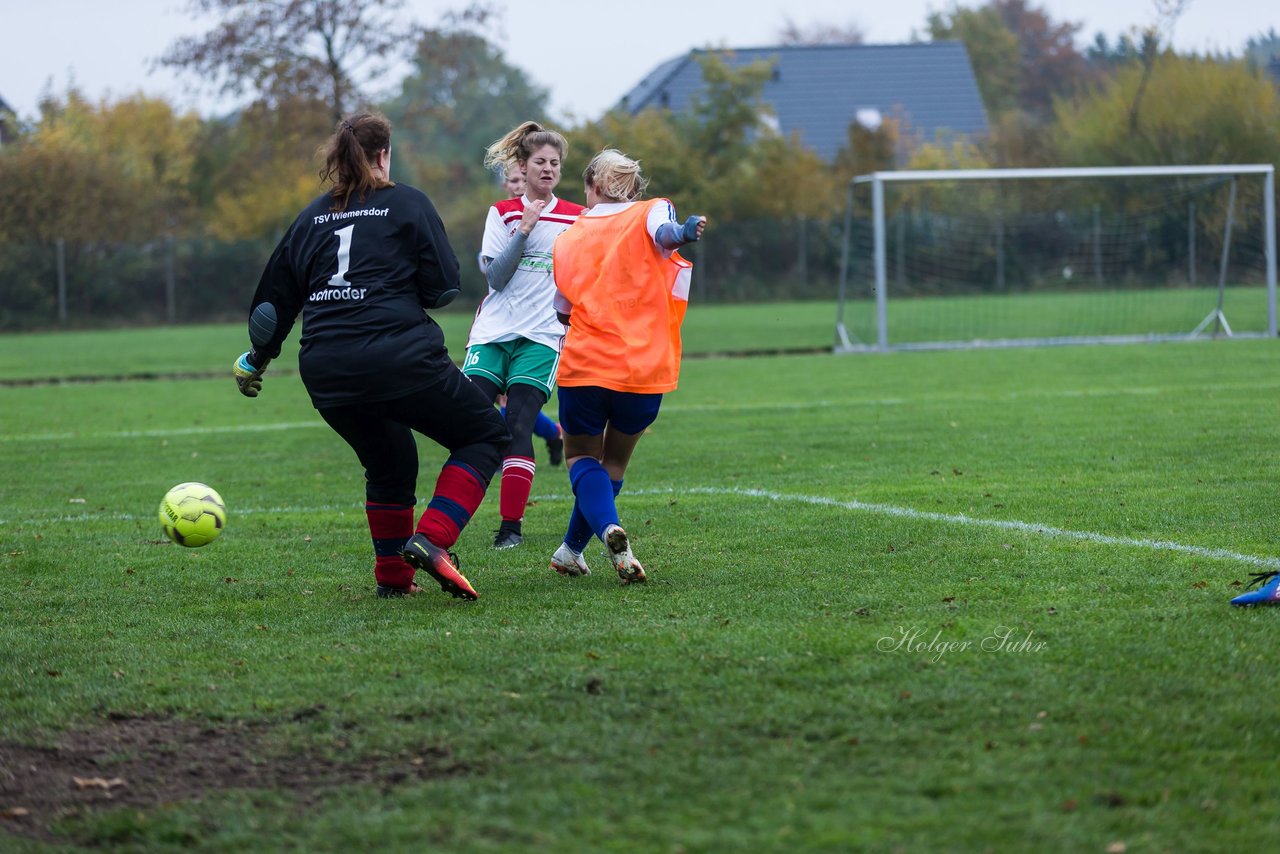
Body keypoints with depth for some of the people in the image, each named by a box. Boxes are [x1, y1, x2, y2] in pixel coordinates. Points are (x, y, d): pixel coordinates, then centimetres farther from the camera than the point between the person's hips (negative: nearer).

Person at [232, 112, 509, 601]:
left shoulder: (313, 216, 17)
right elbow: (443, 288, -1)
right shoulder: (406, 204, 4)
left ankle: (392, 576, 22)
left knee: (389, 466, 26)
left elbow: (275, 299, 21)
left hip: (326, 374, 5)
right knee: (484, 433, 10)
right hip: (400, 358, -5)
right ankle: (432, 539, -8)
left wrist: (257, 360, 36)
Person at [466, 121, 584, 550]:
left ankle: (511, 525, -4)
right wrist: (524, 231, -12)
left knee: (517, 427, -11)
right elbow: (495, 276, -4)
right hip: (493, 332, 1)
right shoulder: (503, 213, 8)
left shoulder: (576, 218, 7)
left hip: (542, 336, -1)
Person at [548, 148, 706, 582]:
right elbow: (665, 233, -22)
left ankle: (610, 529, -16)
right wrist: (683, 233, -42)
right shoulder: (649, 212, 3)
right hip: (645, 368, -1)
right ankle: (571, 549, 26)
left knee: (582, 458, 14)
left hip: (584, 366, 1)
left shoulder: (568, 239, 12)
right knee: (614, 462, 20)